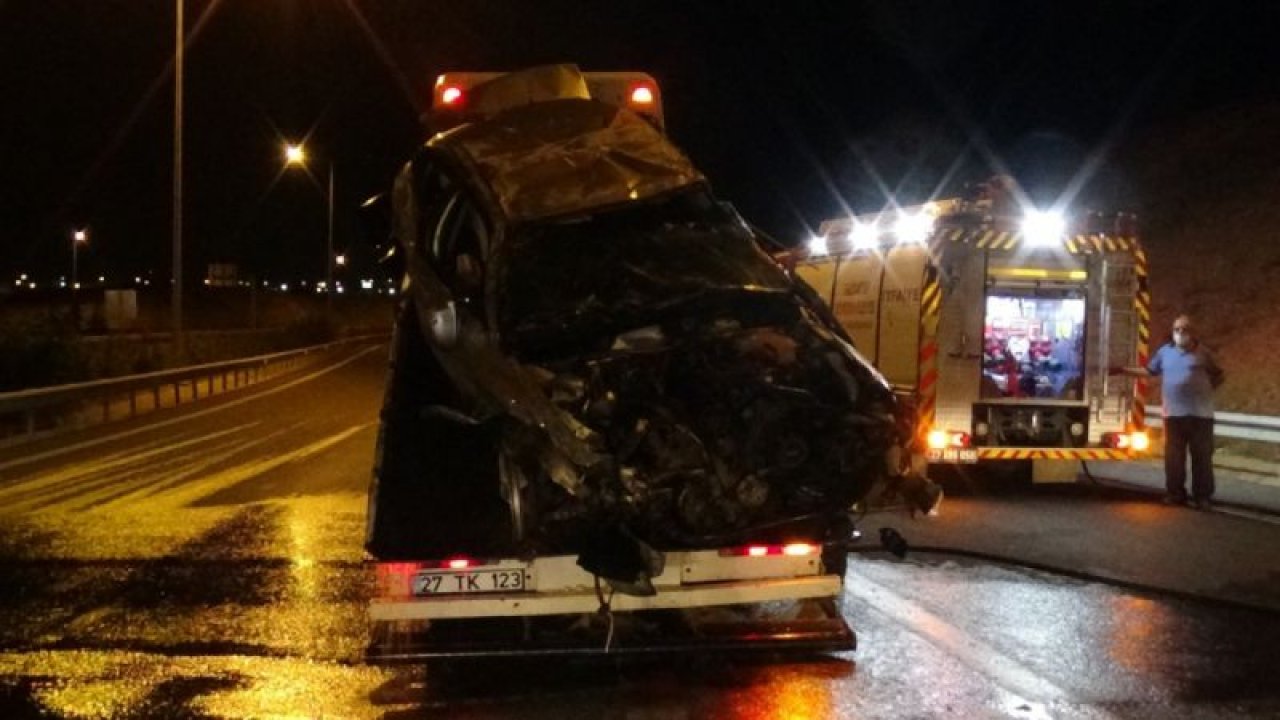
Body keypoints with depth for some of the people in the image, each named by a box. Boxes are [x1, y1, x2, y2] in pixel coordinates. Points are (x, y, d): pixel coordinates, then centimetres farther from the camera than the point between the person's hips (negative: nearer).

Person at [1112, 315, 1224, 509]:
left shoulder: (1202, 352, 3)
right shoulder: (1165, 351, 10)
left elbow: (1218, 376, 11)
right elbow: (1149, 371, 16)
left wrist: (1207, 389, -3)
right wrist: (1123, 370, 11)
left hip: (1200, 413, -2)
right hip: (1174, 413, 3)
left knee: (1201, 456, -1)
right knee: (1174, 456, 5)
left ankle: (1202, 496, 5)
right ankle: (1175, 493, 15)